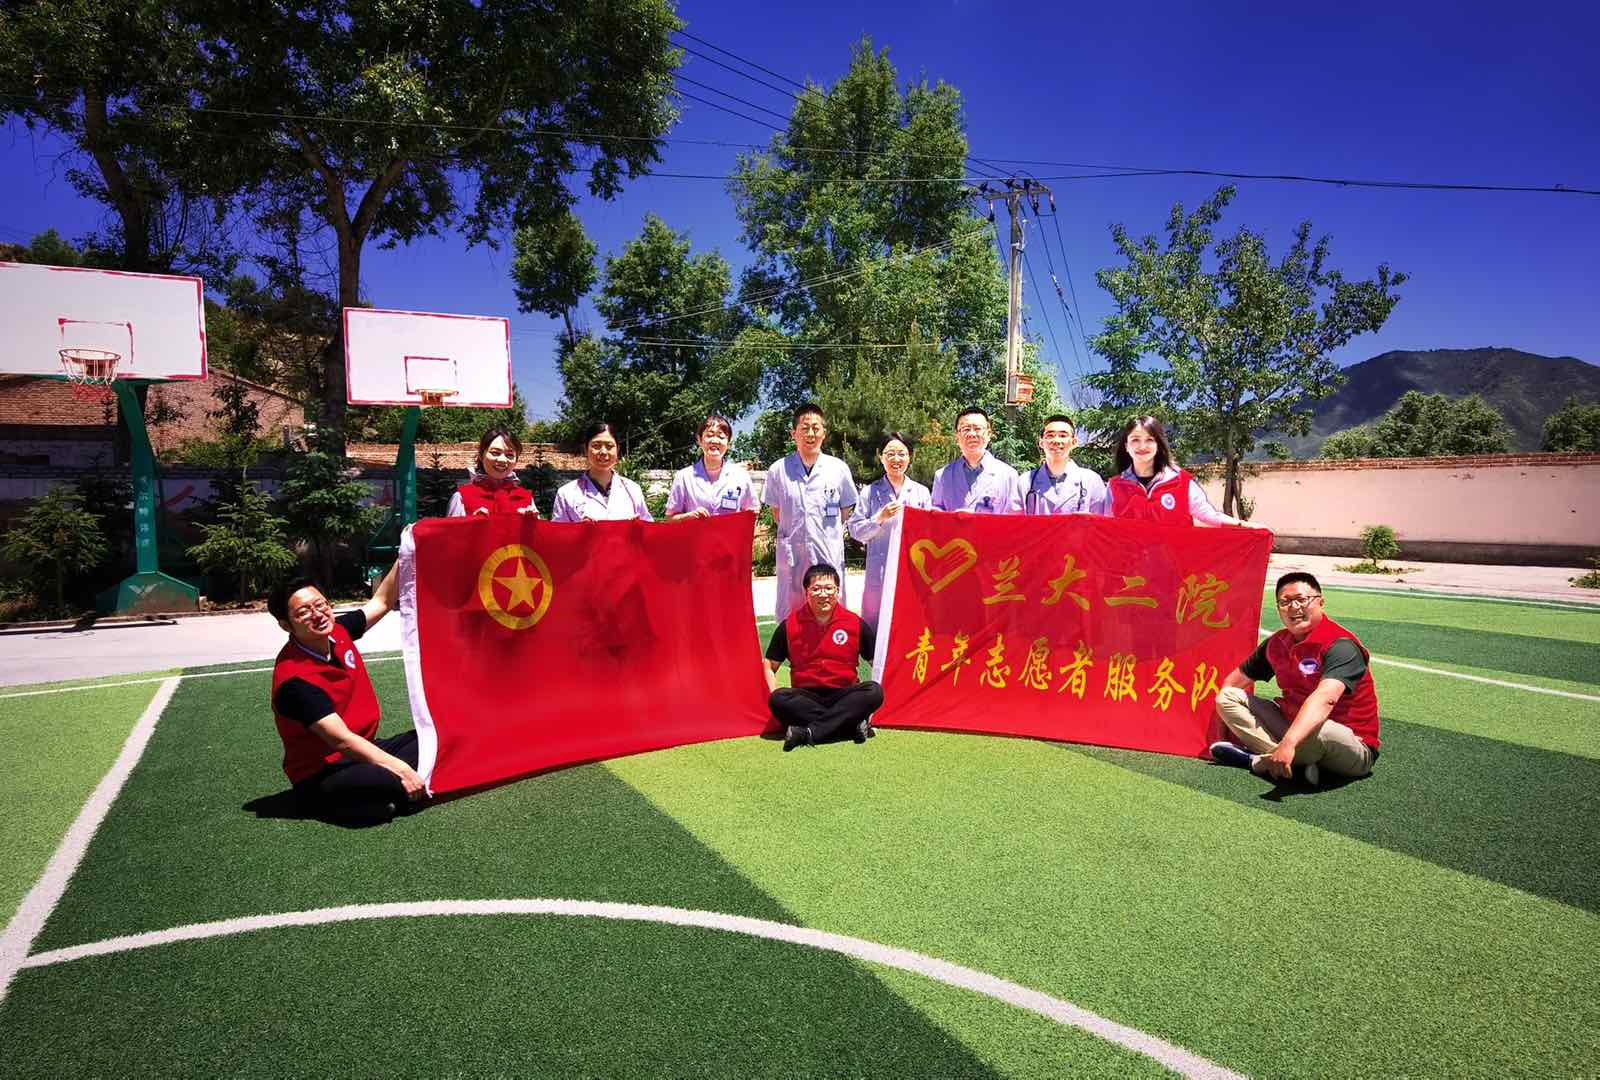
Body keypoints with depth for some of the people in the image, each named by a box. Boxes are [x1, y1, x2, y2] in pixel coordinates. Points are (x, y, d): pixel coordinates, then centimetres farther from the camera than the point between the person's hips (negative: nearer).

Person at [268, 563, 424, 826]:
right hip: (321, 777, -8)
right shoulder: (295, 679, -24)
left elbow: (382, 601, 13)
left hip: (363, 751, 8)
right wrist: (400, 768, -31)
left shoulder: (338, 632, -3)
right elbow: (342, 740, -27)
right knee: (402, 785, -34)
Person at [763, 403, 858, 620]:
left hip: (830, 554, 0)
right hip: (791, 555, 0)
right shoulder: (778, 470, 1)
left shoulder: (839, 468, 2)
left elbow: (845, 511, 11)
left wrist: (828, 534, 5)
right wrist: (793, 533, 7)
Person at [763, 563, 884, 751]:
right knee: (778, 700, -31)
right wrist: (777, 697, -10)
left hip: (843, 696, 0)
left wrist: (867, 703, -10)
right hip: (804, 698, 0)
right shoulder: (789, 626, 2)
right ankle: (855, 724, -31)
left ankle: (809, 733, -33)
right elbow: (770, 667, 9)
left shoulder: (856, 624, 1)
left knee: (874, 691, -29)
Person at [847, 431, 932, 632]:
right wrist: (879, 518, -12)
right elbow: (855, 531, 1)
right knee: (875, 621, 1)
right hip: (879, 570, -1)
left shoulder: (922, 492, 10)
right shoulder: (870, 492, 4)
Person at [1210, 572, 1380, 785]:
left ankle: (1256, 761, -15)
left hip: (1354, 750, -7)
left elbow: (1325, 699, -38)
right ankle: (1297, 762, -17)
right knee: (1228, 696, -1)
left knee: (1319, 730, -42)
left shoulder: (1340, 646, -21)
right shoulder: (1277, 643, 1)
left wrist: (1289, 743, -50)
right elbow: (1236, 679, 13)